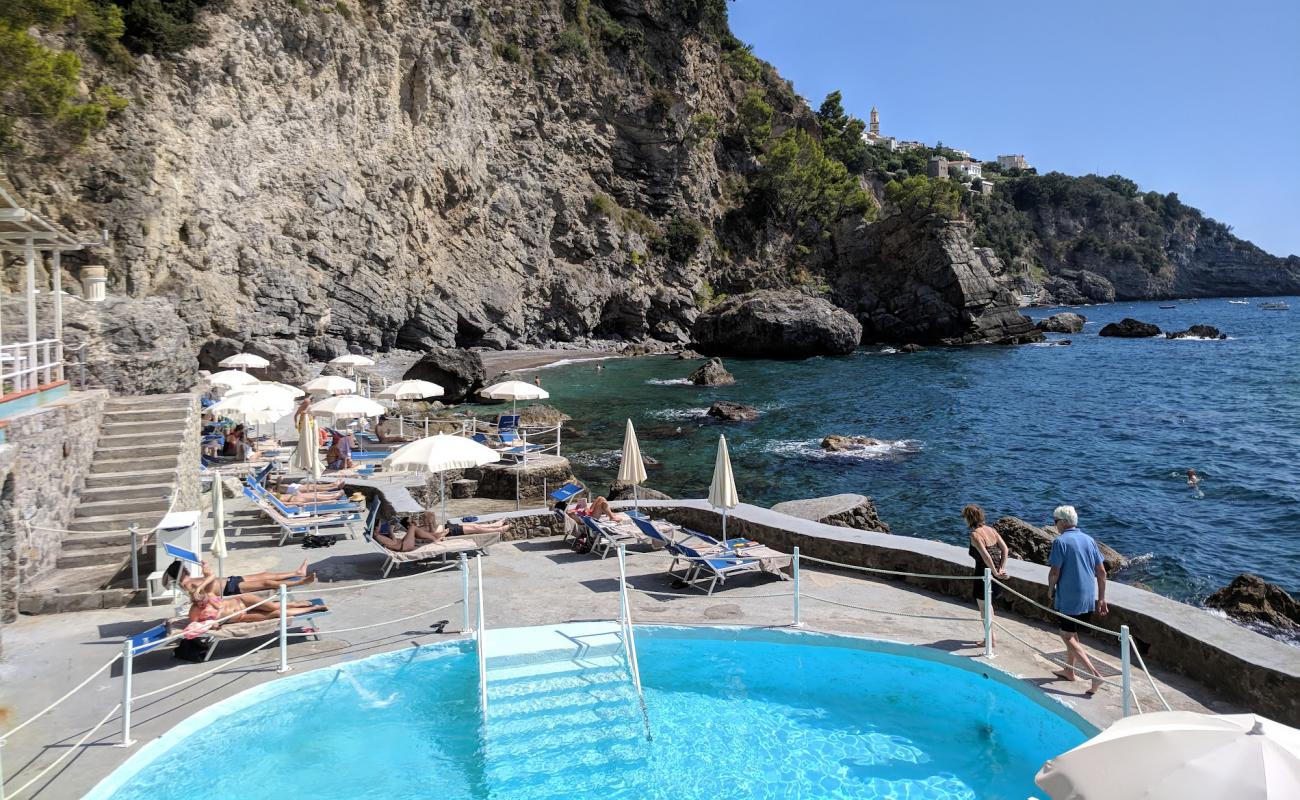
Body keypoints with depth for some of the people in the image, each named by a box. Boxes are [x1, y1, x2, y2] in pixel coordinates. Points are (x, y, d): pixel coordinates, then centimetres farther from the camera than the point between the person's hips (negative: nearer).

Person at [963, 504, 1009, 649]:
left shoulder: (975, 534, -18)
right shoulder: (991, 529, 4)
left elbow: (986, 556, -25)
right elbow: (1005, 549, 2)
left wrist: (996, 573, -18)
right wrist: (1000, 569, 2)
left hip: (984, 573, -8)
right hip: (994, 574, 8)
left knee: (983, 607, 10)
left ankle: (991, 640, 19)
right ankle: (992, 636, 33)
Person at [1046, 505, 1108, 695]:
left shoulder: (1061, 541, -14)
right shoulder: (1088, 539, 7)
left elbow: (1055, 572, -16)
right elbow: (1101, 572, 9)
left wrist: (1051, 590, 2)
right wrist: (1101, 598, 15)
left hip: (1069, 598, -8)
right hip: (1089, 598, 8)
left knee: (1067, 636, 0)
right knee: (1072, 633, 22)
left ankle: (1094, 674, -11)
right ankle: (1069, 670, 33)